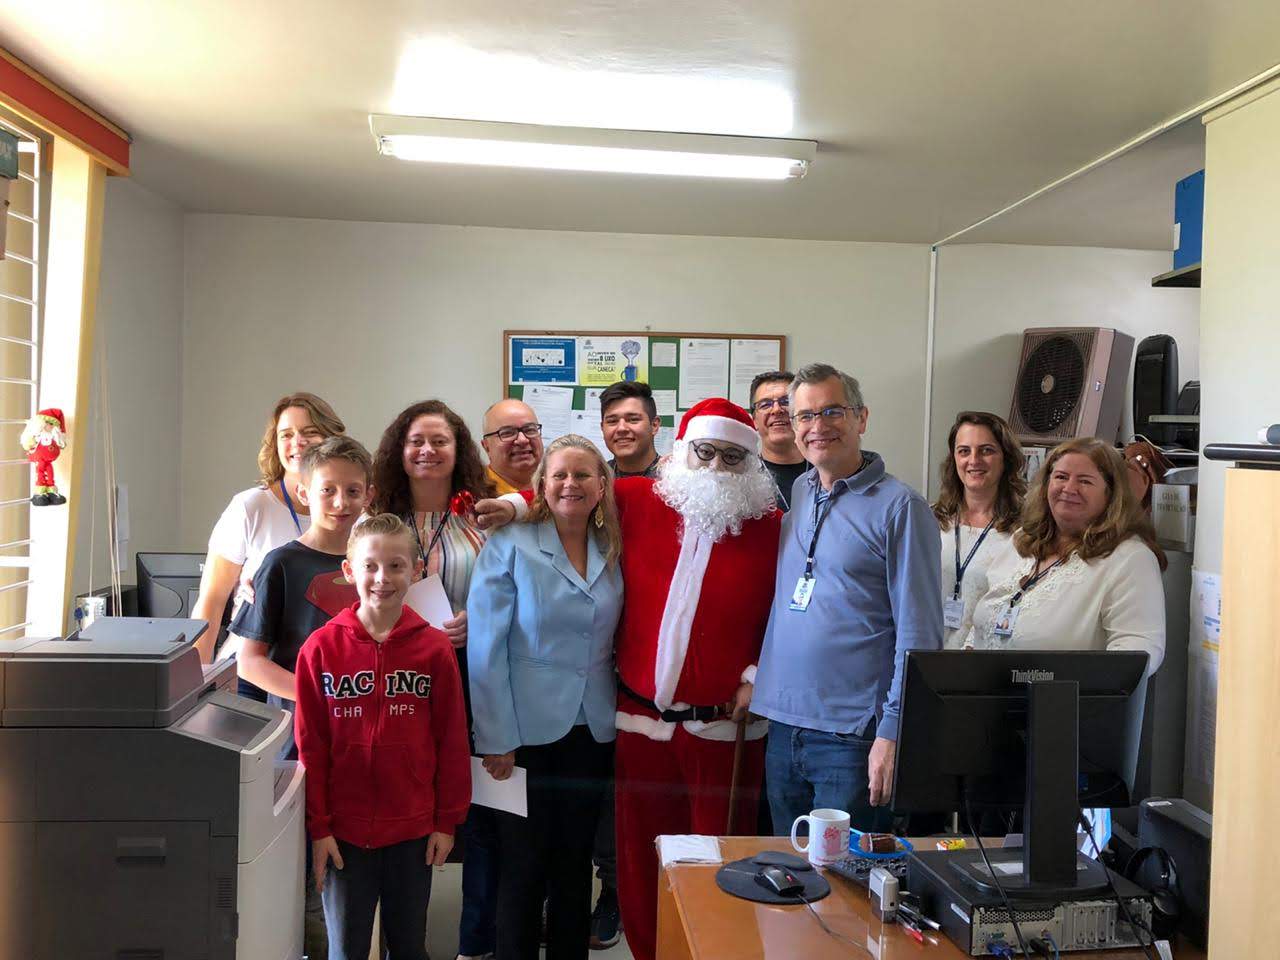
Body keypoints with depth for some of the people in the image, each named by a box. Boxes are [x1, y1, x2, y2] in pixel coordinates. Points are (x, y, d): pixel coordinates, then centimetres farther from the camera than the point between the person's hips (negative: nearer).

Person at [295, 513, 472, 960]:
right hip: (344, 832, 0)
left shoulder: (435, 648, -5)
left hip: (413, 829, 1)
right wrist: (318, 827, -3)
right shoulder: (321, 647, -6)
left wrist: (447, 821, 0)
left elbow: (452, 740, -1)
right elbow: (310, 745, -2)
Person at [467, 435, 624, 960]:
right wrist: (497, 739, -12)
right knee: (524, 864, 6)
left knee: (575, 863, 14)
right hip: (526, 733, -4)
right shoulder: (510, 545, -8)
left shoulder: (613, 552, 6)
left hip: (592, 732, 4)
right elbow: (486, 647, -10)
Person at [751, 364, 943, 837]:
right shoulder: (798, 493, 10)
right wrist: (755, 677, 10)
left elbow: (919, 635, -11)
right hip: (783, 726, 6)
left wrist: (893, 732, -15)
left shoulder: (899, 506, -8)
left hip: (852, 737, -6)